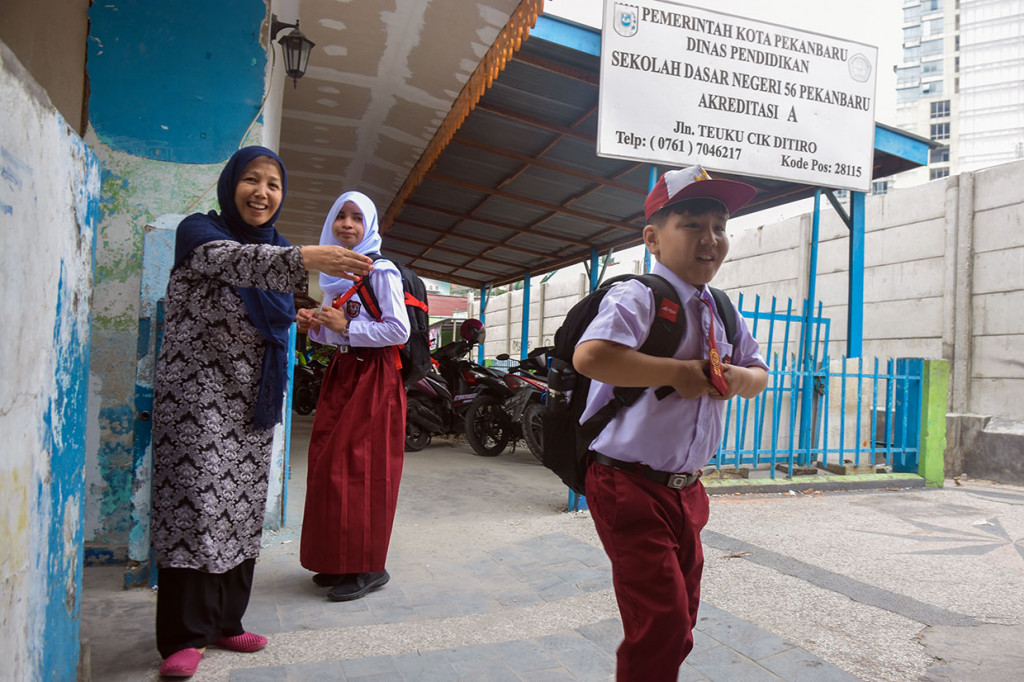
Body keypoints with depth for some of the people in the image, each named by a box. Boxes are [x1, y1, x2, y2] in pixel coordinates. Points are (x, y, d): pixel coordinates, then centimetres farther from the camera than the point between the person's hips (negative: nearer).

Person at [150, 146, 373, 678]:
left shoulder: (274, 246, 12)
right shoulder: (199, 230, -8)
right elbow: (229, 259, -34)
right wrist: (303, 258, -50)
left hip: (250, 403, 6)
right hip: (196, 395, -6)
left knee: (242, 508, 8)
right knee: (195, 504, -7)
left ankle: (224, 621, 19)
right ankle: (184, 636, 3)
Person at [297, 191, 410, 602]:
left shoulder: (380, 272, -8)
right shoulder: (334, 274, 16)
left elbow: (399, 330, -15)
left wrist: (347, 327, -18)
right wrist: (316, 326, 3)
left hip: (374, 378, -8)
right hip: (341, 373, 8)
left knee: (361, 469, -7)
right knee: (329, 466, 7)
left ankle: (369, 567, 3)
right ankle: (338, 561, 19)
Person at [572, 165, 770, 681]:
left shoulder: (724, 314, 10)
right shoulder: (639, 297, -16)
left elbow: (759, 372, 23)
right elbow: (589, 356, -35)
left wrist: (740, 378, -2)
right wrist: (680, 373, -26)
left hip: (687, 488, 9)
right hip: (630, 486, -9)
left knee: (681, 618, 21)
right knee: (662, 623, -7)